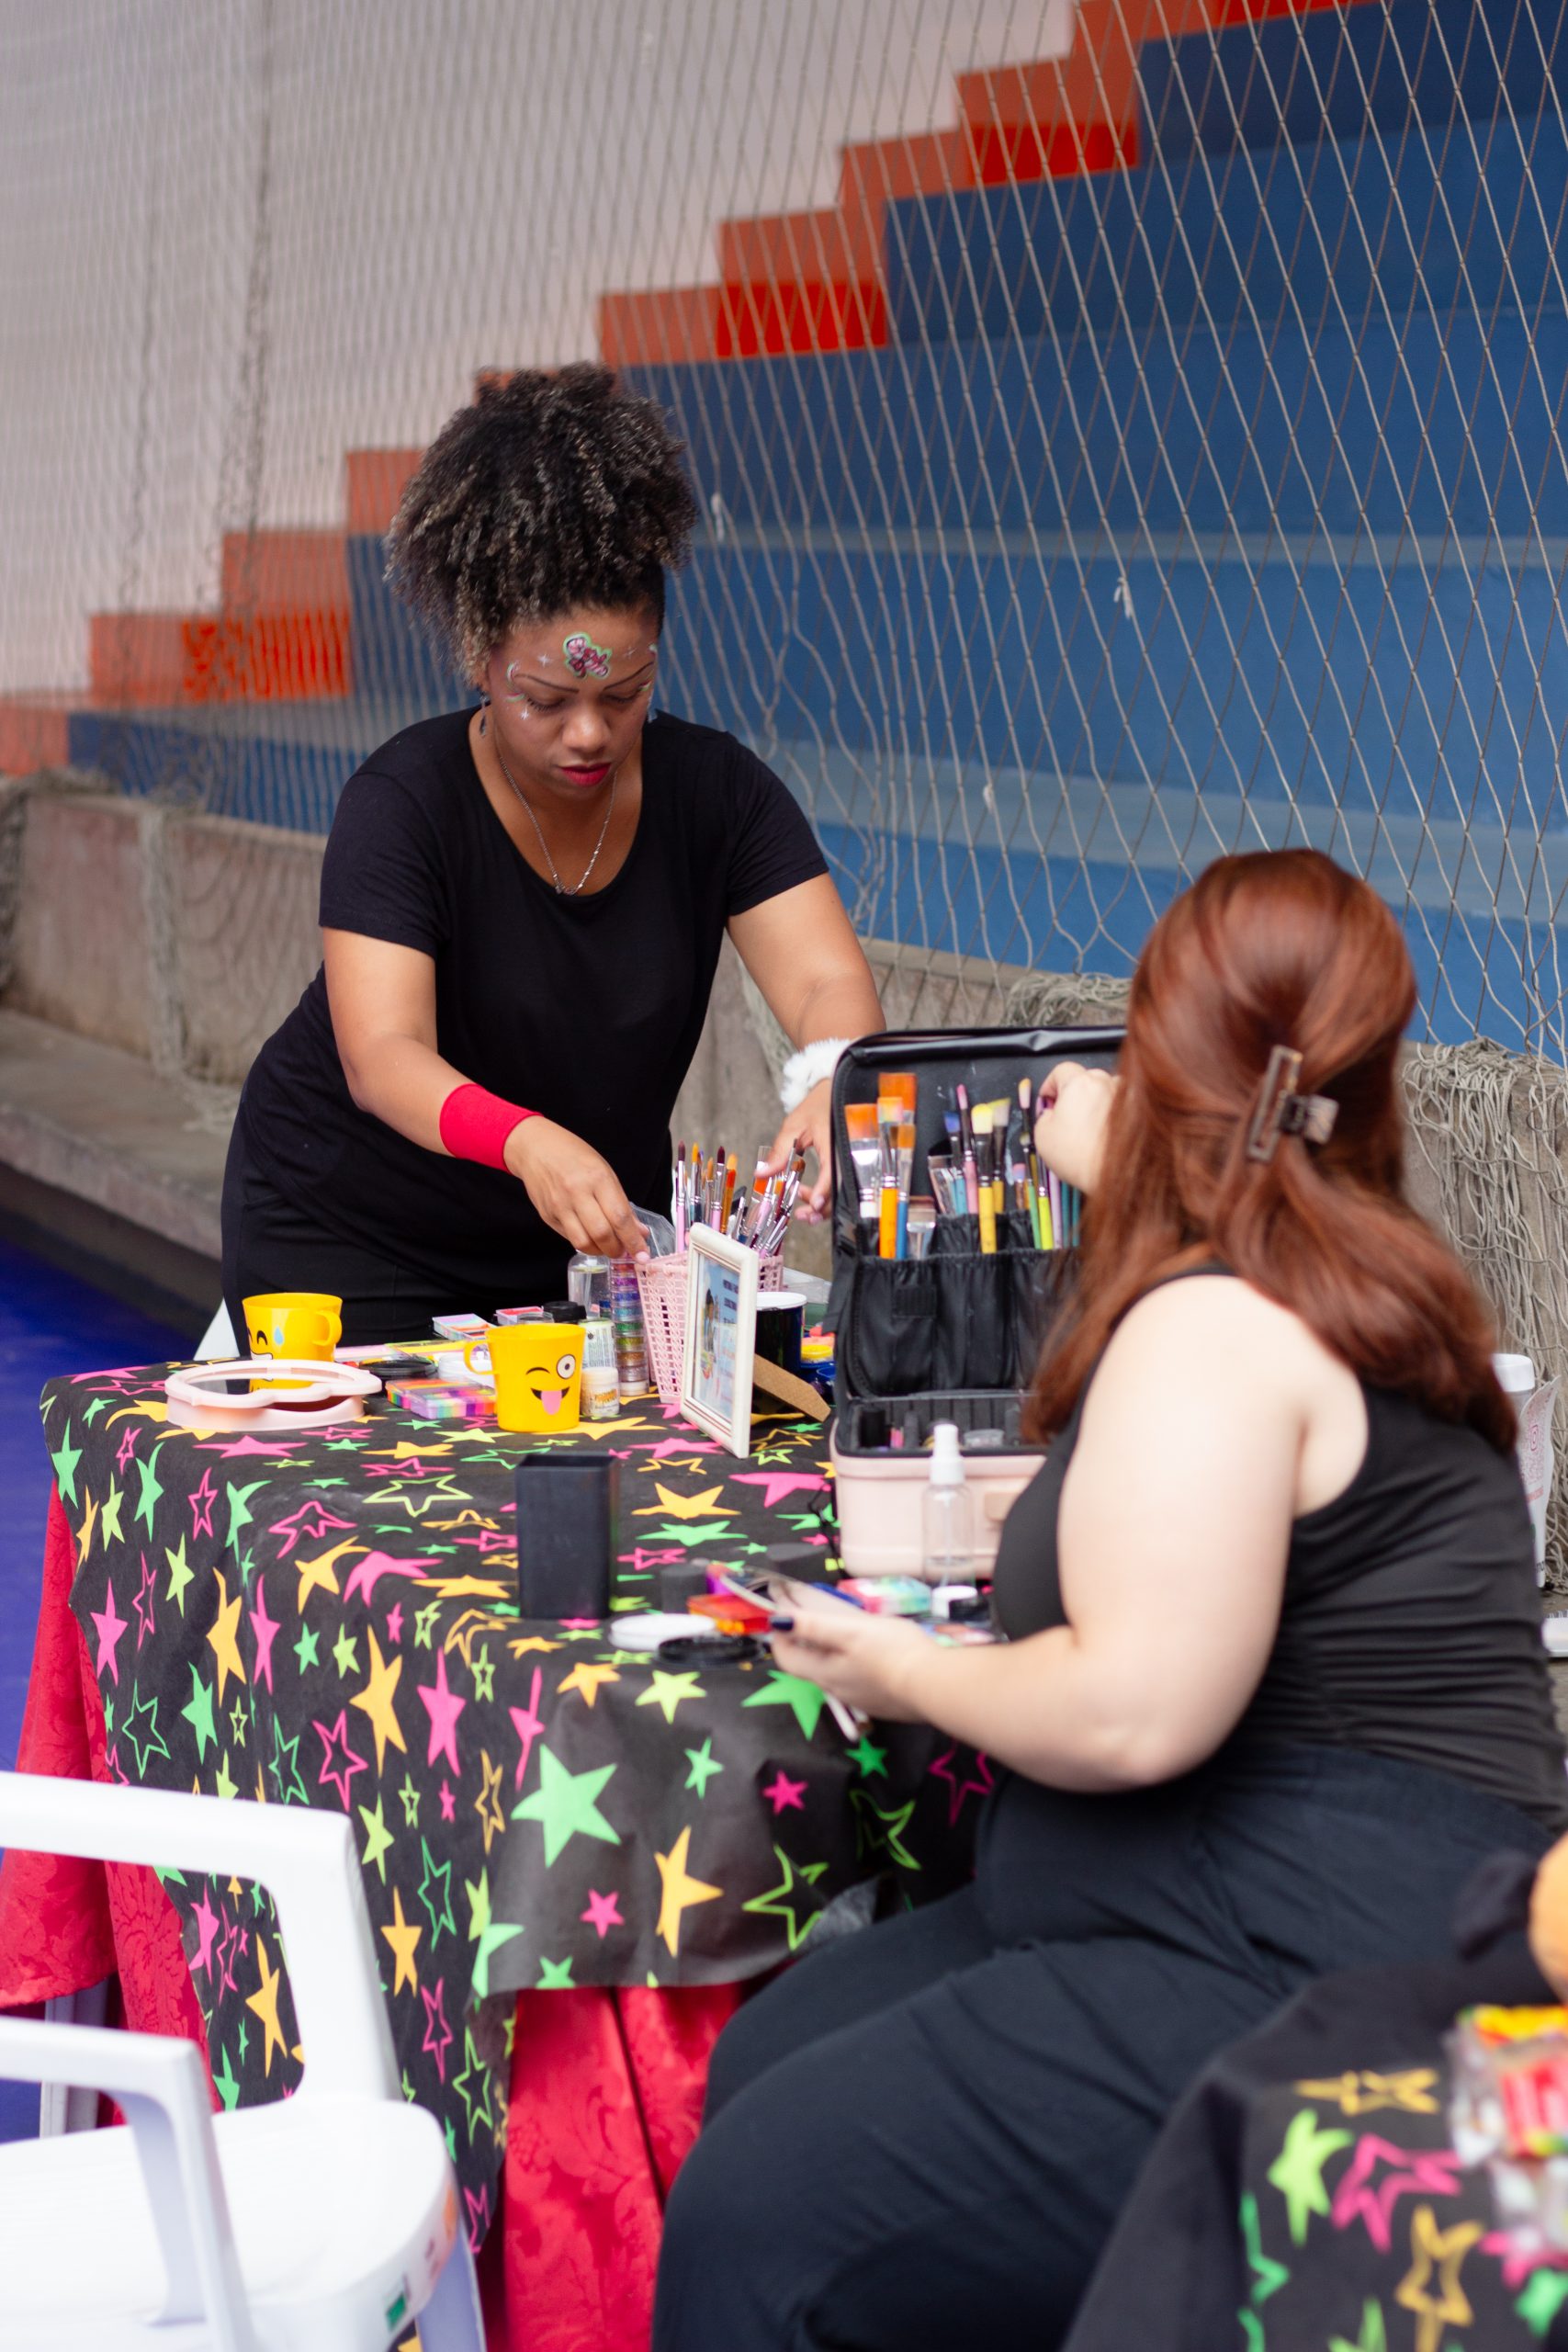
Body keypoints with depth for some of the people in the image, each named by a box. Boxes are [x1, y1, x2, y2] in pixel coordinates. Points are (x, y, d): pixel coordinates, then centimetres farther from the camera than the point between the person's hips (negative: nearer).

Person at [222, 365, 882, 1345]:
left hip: (596, 1222, 3)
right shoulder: (403, 802, -22)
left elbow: (831, 981, -21)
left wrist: (829, 1085, -45)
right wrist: (528, 1143, -53)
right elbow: (383, 1057, -33)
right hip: (354, 1230, -3)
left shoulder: (718, 789, -11)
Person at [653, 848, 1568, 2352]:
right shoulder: (1352, 1295, 14)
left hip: (1314, 1989, -11)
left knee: (764, 2221, -17)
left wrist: (908, 1675, -6)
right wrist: (1117, 1182, 47)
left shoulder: (1213, 1325, -17)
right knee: (763, 2065, 11)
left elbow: (1133, 1713, -26)